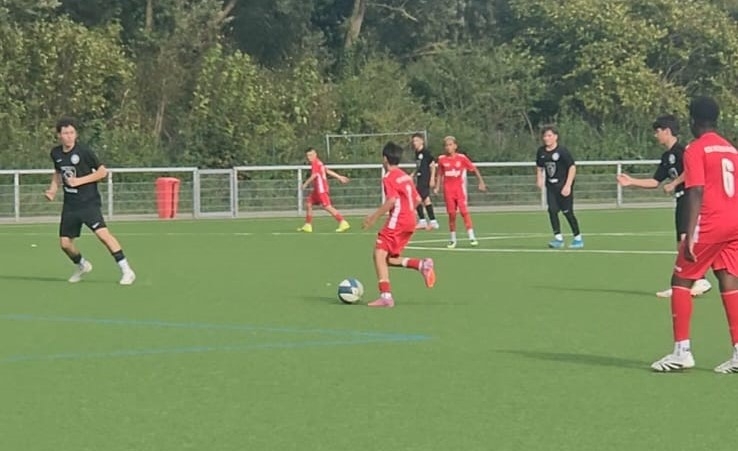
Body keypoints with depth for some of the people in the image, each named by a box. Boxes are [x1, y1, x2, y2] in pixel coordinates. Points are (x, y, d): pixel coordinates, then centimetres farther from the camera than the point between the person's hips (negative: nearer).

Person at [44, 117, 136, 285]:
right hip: (70, 205, 6)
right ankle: (81, 266, 39)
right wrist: (53, 189, 8)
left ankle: (126, 271, -22)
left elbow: (102, 171, -8)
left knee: (102, 232, -25)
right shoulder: (56, 153, 6)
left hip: (89, 202, -6)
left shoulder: (83, 151, -11)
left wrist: (80, 181, -15)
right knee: (65, 243, 7)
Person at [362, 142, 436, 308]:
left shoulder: (389, 177, -10)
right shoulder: (405, 176, 17)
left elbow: (391, 200, -23)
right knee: (390, 259, 14)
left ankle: (386, 296, -20)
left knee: (379, 254, -10)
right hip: (409, 221, 9)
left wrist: (374, 217, -19)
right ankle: (422, 264, -4)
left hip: (396, 222, -9)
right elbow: (417, 199, 17)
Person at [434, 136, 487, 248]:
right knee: (451, 214, 4)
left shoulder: (461, 158, -5)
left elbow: (474, 169, 2)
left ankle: (471, 237, -9)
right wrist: (437, 187, 5)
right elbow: (440, 174, 13)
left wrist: (481, 182, -1)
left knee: (464, 211, -10)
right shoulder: (442, 159, 2)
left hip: (460, 188, -2)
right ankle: (453, 239, 13)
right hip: (448, 190, 2)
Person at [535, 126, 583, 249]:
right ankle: (558, 238, 1)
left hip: (563, 185, -5)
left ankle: (578, 238, 9)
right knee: (552, 210, -5)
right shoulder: (541, 152, 5)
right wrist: (539, 179, 0)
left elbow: (572, 167, -12)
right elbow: (540, 168, 19)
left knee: (567, 211, -4)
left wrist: (568, 185, -18)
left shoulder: (562, 151, -13)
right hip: (551, 186, 5)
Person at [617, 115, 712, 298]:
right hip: (681, 200, 10)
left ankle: (700, 280, -21)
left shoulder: (681, 150, -10)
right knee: (682, 245, 9)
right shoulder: (666, 157, 18)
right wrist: (631, 181, 17)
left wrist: (673, 184, -14)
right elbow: (655, 182, 21)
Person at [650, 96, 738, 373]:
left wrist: (689, 236, -19)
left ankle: (682, 351, 1)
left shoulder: (696, 150, -6)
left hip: (710, 224, -6)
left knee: (681, 280, 4)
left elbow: (696, 193, -16)